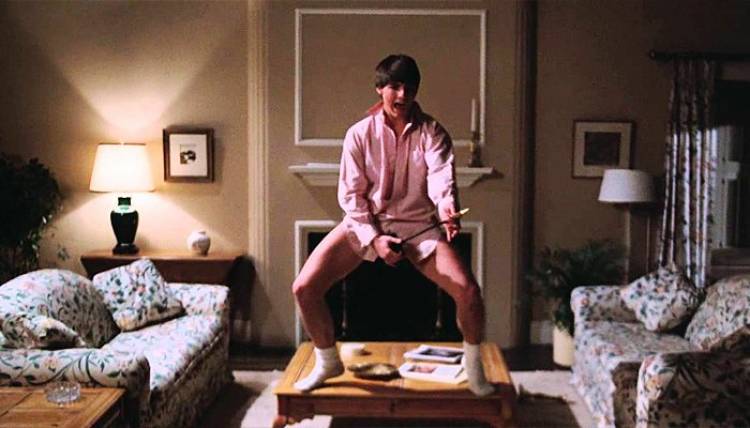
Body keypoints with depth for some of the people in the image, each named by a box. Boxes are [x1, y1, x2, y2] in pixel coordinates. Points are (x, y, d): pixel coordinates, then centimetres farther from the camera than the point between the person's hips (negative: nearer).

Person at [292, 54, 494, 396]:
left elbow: (441, 175, -24)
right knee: (304, 288, -13)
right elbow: (351, 194, -4)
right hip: (364, 224, 1)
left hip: (416, 224, 0)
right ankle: (327, 362, 14)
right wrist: (374, 238, -16)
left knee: (469, 290, -18)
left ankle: (474, 369, 11)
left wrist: (447, 205, -47)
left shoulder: (431, 133, -5)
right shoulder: (359, 134, -4)